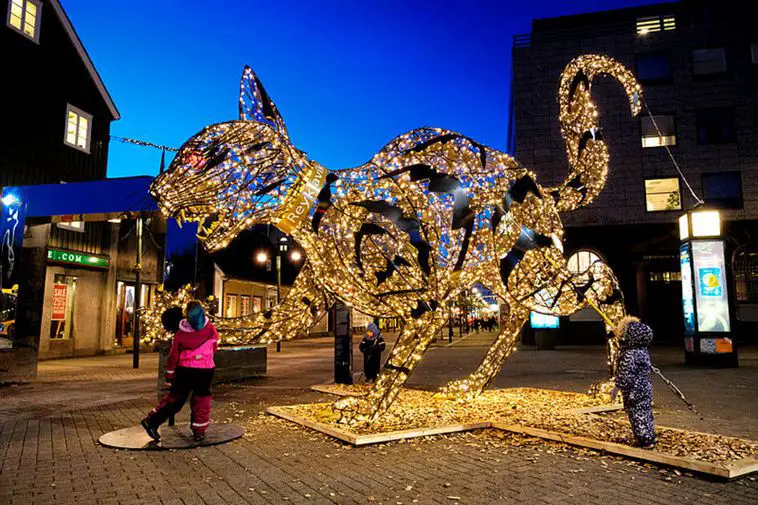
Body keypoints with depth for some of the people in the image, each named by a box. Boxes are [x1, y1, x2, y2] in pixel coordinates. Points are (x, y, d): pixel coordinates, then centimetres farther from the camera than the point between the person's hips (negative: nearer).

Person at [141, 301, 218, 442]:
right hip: (205, 370, -2)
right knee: (201, 399, 11)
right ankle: (199, 431, 16)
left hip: (184, 370, 2)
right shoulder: (211, 329, -6)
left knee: (176, 397, 17)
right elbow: (215, 347, 9)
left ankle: (152, 421, 14)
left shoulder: (181, 332, -3)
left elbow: (173, 354, 0)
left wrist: (169, 374, 9)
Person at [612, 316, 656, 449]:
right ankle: (651, 437, 30)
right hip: (646, 388, 9)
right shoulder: (643, 351, 2)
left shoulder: (629, 355, -26)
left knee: (637, 415, 3)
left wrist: (615, 390, -13)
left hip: (634, 391, -9)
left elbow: (625, 376, -23)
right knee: (646, 413, 19)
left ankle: (646, 441, 9)